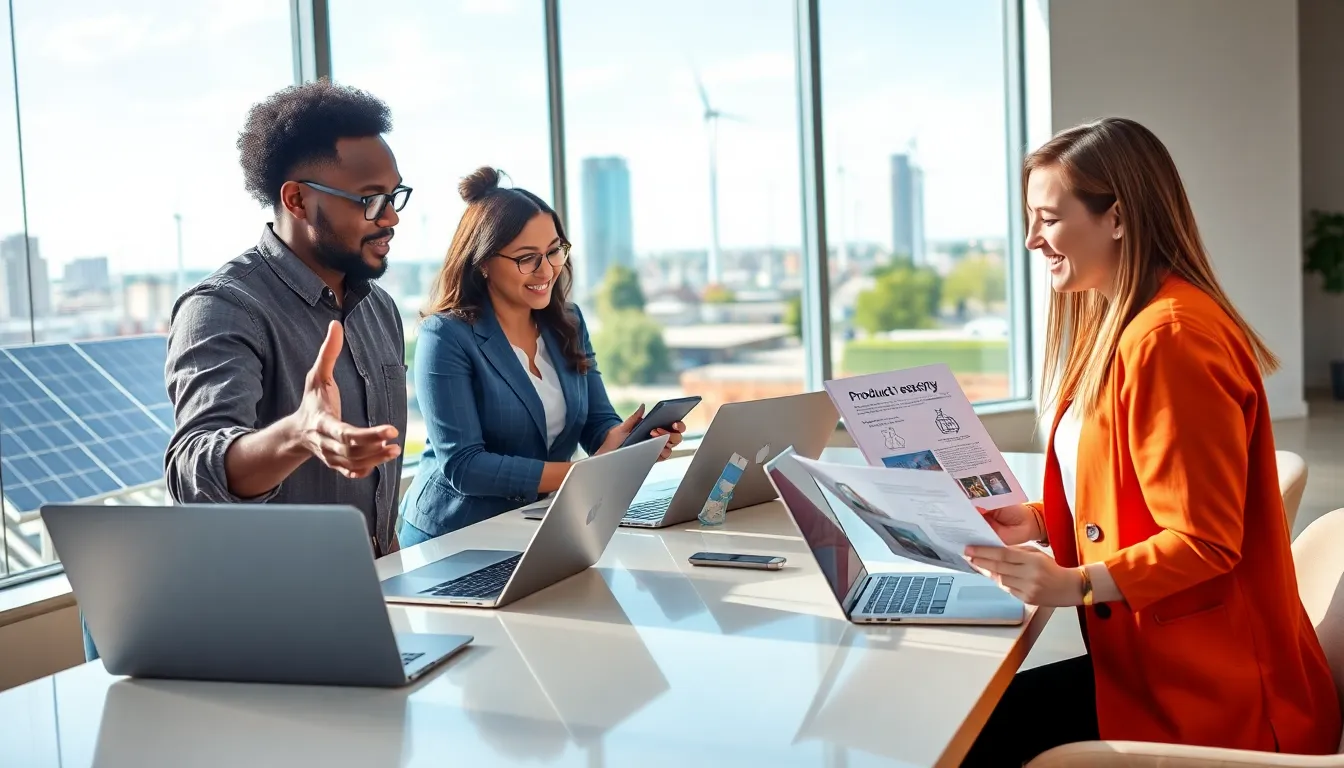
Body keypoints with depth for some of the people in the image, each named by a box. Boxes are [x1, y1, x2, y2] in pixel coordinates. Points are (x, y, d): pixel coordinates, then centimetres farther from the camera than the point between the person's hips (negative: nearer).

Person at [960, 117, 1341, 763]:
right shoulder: (1117, 327, 12)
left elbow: (1204, 542, -20)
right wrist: (1039, 522, 3)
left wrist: (1074, 584, -27)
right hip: (1153, 661, 9)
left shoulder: (1167, 337, -19)